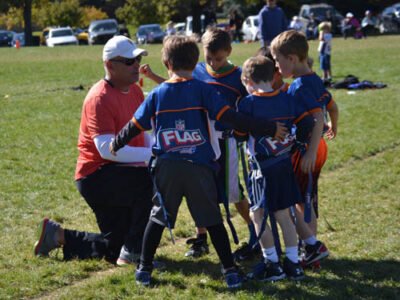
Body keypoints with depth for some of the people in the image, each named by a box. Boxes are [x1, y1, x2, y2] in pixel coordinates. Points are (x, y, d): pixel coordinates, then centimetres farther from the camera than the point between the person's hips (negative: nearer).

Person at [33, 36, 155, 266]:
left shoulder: (135, 91, 8)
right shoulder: (100, 98, -19)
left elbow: (142, 134, 15)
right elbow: (106, 148, -29)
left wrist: (156, 153, -6)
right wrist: (150, 155, -32)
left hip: (114, 177, 9)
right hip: (97, 175, -9)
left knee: (115, 249, 12)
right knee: (154, 182, -31)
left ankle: (59, 236, 25)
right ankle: (133, 253, -22)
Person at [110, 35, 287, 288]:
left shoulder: (157, 94, 6)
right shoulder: (203, 90, -3)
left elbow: (135, 126, 11)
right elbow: (231, 118, -11)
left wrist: (116, 145, 30)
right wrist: (269, 129, -9)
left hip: (167, 168, 2)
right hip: (199, 168, -2)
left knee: (158, 218, 16)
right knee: (212, 220, 7)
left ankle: (144, 269, 20)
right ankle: (231, 271, 7)